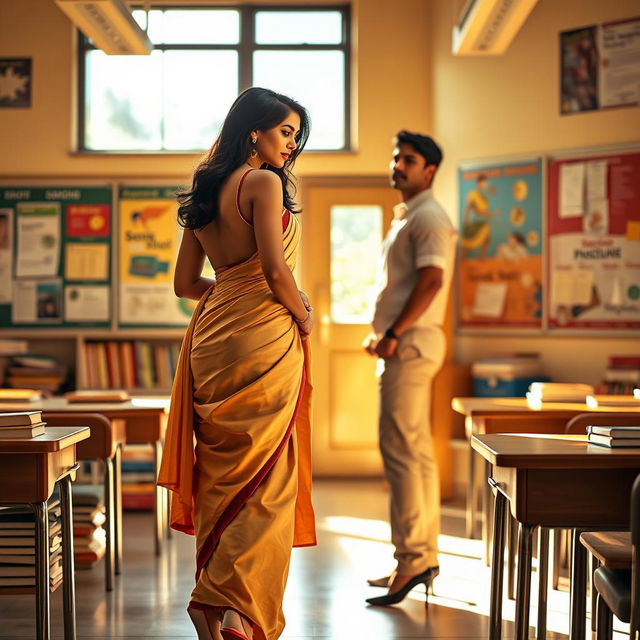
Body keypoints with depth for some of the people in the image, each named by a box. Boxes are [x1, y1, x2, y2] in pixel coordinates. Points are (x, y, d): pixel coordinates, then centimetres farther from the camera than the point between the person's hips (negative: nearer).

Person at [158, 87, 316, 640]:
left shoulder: (204, 191, 16)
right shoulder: (264, 183, -8)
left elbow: (185, 283, 18)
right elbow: (275, 269, -17)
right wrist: (304, 317, -1)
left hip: (213, 335, 8)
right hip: (263, 336, -8)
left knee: (223, 471, 12)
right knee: (264, 476, -3)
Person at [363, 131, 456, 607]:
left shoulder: (428, 218, -10)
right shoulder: (407, 216, 21)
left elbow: (431, 281, -21)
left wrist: (393, 334, -20)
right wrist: (383, 334, 14)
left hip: (412, 344, -11)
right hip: (405, 347, 11)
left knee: (402, 449, -12)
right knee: (416, 451, 11)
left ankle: (412, 557, -10)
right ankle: (424, 557, 17)